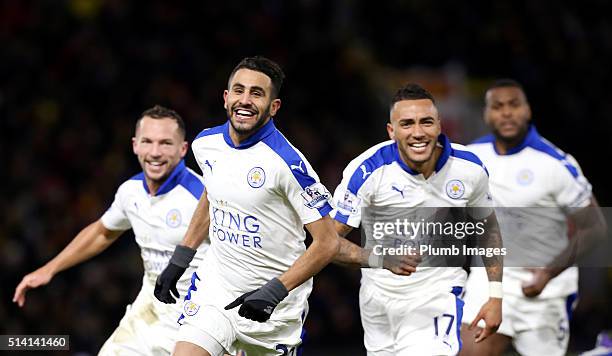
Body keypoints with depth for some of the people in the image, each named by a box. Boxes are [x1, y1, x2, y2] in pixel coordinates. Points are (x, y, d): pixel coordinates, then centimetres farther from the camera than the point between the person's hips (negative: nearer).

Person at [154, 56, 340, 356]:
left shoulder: (287, 162, -19)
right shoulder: (206, 144, -1)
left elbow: (327, 242, -16)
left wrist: (275, 291, -24)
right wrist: (177, 262, 18)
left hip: (274, 307, -4)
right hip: (214, 289, 4)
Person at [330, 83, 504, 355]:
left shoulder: (469, 169, -9)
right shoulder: (368, 170, -18)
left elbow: (488, 228, 10)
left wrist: (496, 295, 6)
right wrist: (378, 258, -35)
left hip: (438, 297, 0)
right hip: (378, 298, 0)